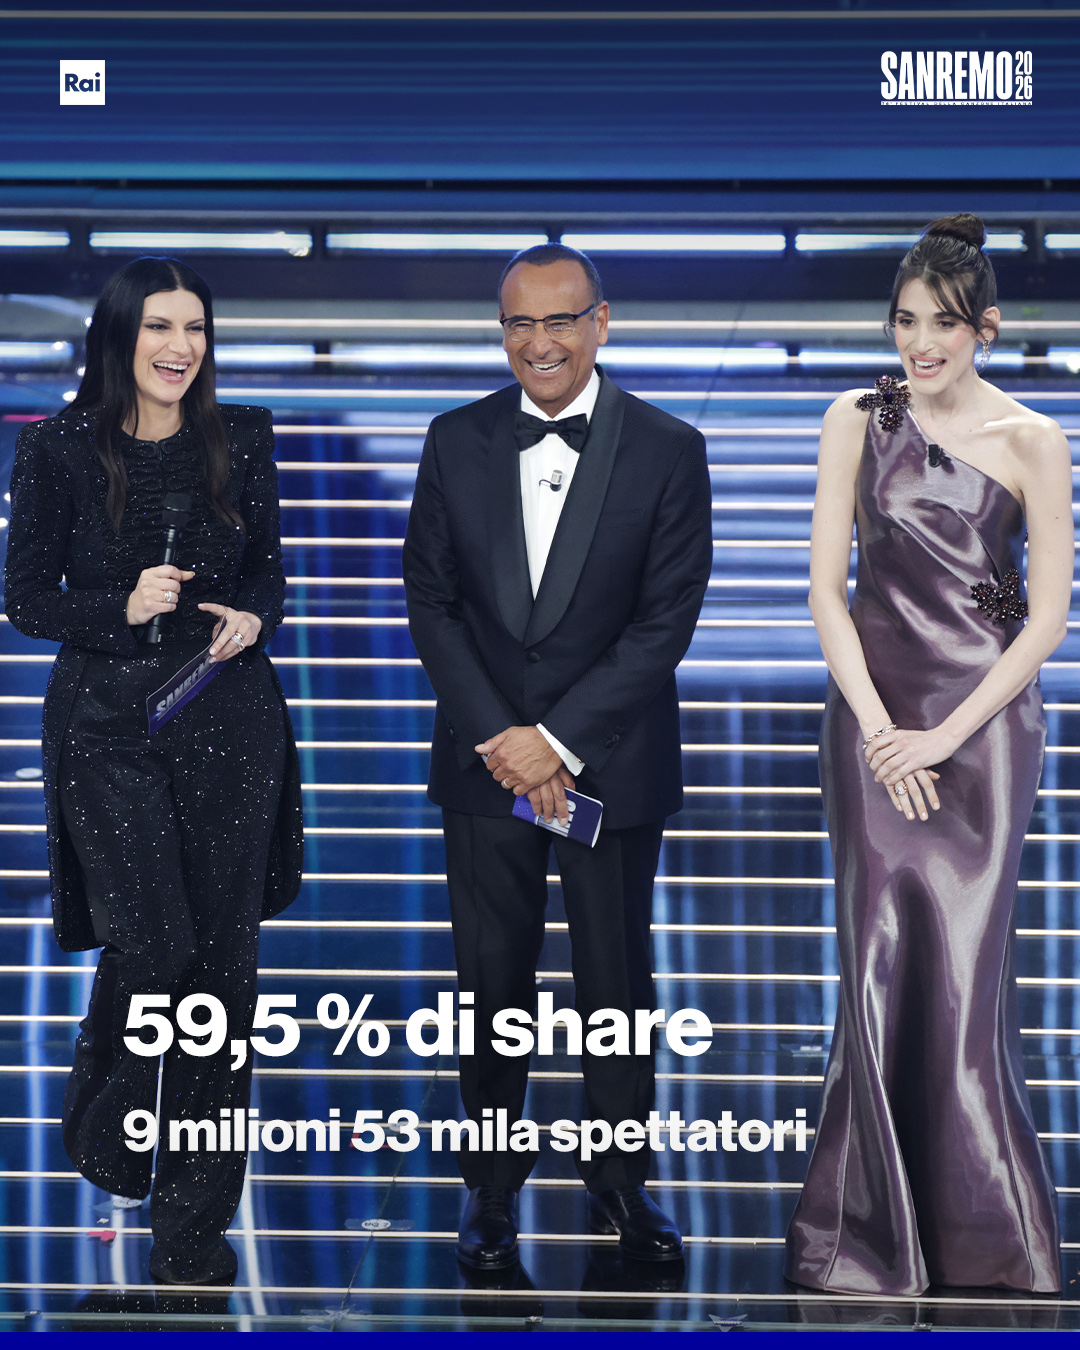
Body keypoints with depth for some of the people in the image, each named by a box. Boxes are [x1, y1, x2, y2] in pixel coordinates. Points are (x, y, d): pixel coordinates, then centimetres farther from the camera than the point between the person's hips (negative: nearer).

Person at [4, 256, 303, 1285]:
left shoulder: (242, 438, 5)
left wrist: (253, 617, -8)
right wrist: (122, 609, -16)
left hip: (231, 721, 3)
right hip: (110, 725, -2)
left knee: (221, 954, 2)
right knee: (150, 945, -12)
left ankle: (196, 1214, 15)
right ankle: (103, 1117, 22)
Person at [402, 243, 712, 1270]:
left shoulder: (667, 451, -5)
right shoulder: (457, 443, 2)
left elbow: (666, 619, -9)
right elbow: (430, 599, 1)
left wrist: (558, 740, -14)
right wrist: (499, 742, -9)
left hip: (612, 767, -1)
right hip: (484, 760, 2)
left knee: (615, 980, 9)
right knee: (493, 980, 8)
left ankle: (618, 1180, 24)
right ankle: (492, 1185, 21)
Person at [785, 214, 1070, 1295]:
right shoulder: (858, 424, 3)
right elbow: (825, 590, 2)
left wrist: (944, 737, -9)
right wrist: (880, 728, -7)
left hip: (986, 714, -1)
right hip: (873, 706, 1)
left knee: (966, 958, -1)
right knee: (880, 955, -1)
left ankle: (978, 1227, 13)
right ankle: (876, 1226, 11)